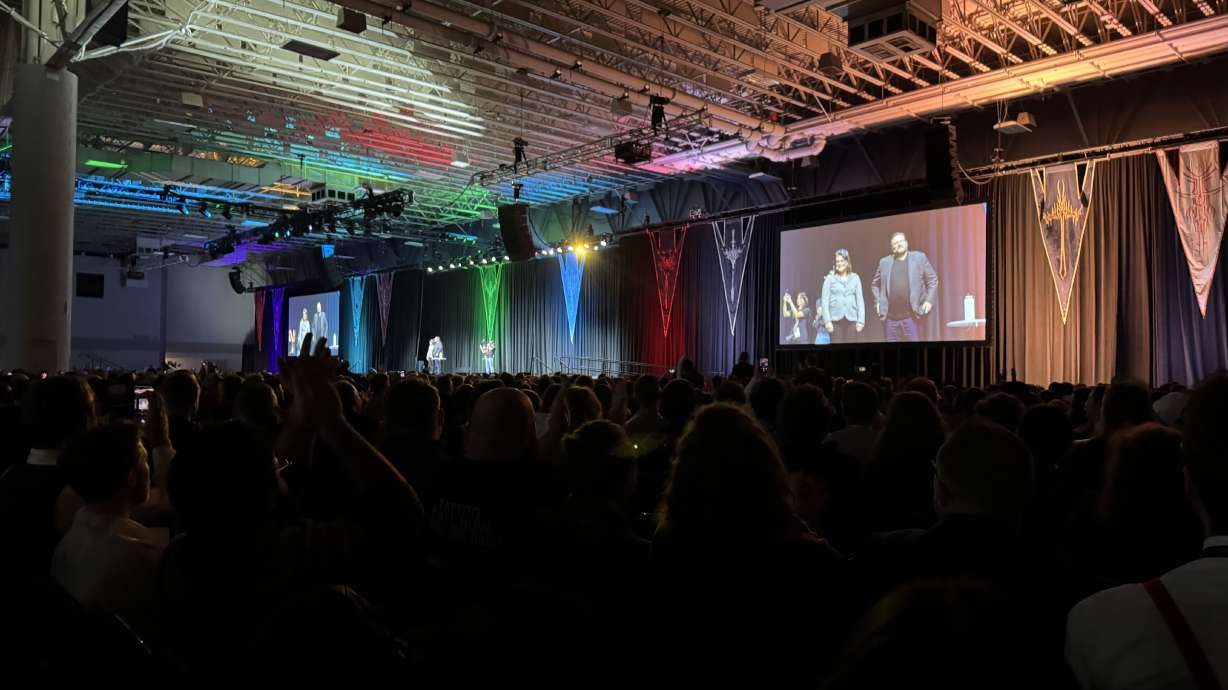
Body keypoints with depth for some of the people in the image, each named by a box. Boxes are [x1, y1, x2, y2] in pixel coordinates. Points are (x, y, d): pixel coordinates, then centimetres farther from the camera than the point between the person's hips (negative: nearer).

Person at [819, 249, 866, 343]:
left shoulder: (855, 278, 9)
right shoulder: (830, 278, 4)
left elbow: (860, 300, 7)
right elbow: (824, 300, 0)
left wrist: (861, 320, 0)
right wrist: (827, 320, -10)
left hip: (851, 319, 2)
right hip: (836, 319, -1)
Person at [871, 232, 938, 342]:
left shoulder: (919, 257, 6)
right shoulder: (884, 262, 11)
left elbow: (933, 280, 8)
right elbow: (875, 284, 19)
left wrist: (929, 300, -4)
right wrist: (878, 302, 6)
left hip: (911, 316, -2)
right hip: (890, 317, 2)